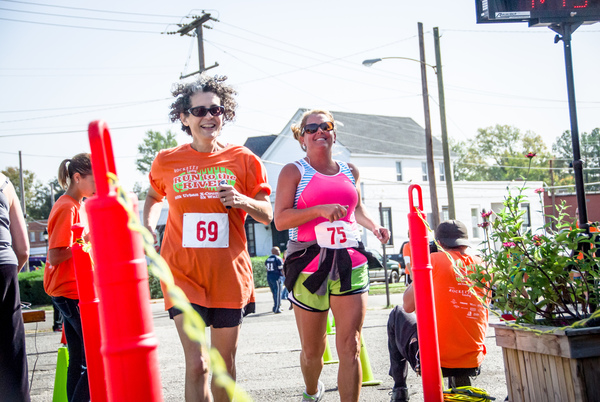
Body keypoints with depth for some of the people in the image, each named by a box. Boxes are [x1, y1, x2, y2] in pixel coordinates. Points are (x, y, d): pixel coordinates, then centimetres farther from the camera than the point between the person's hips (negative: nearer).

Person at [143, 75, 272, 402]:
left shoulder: (242, 159, 1)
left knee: (225, 362, 11)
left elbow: (267, 216, 5)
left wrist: (243, 202, -15)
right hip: (183, 273, -1)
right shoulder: (166, 161, 3)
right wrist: (147, 229, 6)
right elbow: (153, 197, 24)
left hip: (228, 272, 1)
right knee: (196, 364, -11)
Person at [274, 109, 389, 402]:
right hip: (308, 265, -2)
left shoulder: (350, 171, 14)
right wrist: (320, 209, -21)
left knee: (350, 347, -7)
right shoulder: (294, 172, 0)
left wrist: (373, 226, 10)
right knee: (312, 349, 11)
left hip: (349, 263, 3)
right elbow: (280, 219, -9)